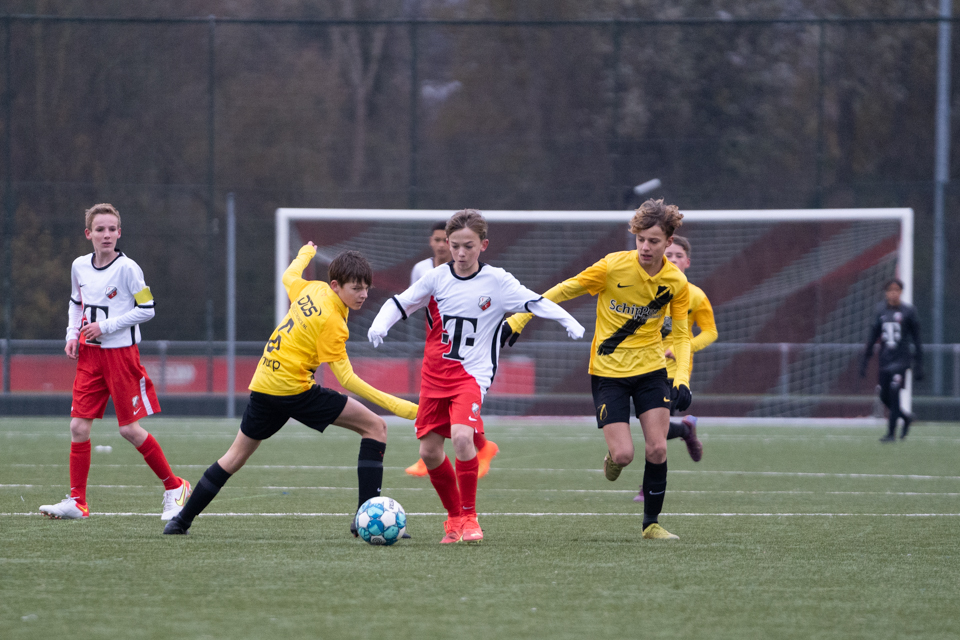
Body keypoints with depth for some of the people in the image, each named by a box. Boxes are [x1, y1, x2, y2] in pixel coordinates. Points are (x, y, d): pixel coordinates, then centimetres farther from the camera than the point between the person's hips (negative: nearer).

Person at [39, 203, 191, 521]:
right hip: (90, 354, 5)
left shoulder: (127, 268, -12)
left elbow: (146, 309, -10)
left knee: (129, 429, -3)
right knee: (78, 425, -2)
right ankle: (77, 501, 5)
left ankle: (174, 487, 14)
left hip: (121, 354, -5)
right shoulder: (80, 267, 5)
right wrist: (73, 335, 6)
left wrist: (105, 327, -15)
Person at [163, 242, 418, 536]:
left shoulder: (312, 289, 5)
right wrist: (393, 404, -24)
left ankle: (182, 520, 26)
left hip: (263, 385, 8)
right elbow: (346, 378, -19)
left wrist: (305, 253, 51)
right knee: (375, 427, -5)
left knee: (236, 456, 22)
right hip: (294, 388, -8)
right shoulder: (331, 321, -17)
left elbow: (289, 278, 30)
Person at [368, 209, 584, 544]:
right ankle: (454, 516, 23)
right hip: (434, 374, 4)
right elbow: (399, 303, 8)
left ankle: (469, 517, -13)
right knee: (429, 450, 3)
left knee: (462, 435, -26)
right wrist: (380, 325, -10)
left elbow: (535, 302, -5)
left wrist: (569, 321, -18)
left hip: (472, 374, -4)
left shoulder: (496, 281, -4)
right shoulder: (437, 279, 2)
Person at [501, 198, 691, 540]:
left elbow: (681, 335, 2)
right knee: (623, 454, -11)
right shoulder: (614, 266, -16)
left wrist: (682, 380, -12)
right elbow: (564, 291, -7)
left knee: (657, 449, -8)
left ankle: (651, 523, 10)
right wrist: (518, 320, -8)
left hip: (650, 370, 2)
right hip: (608, 371, -2)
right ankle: (613, 457, 28)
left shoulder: (676, 282, -6)